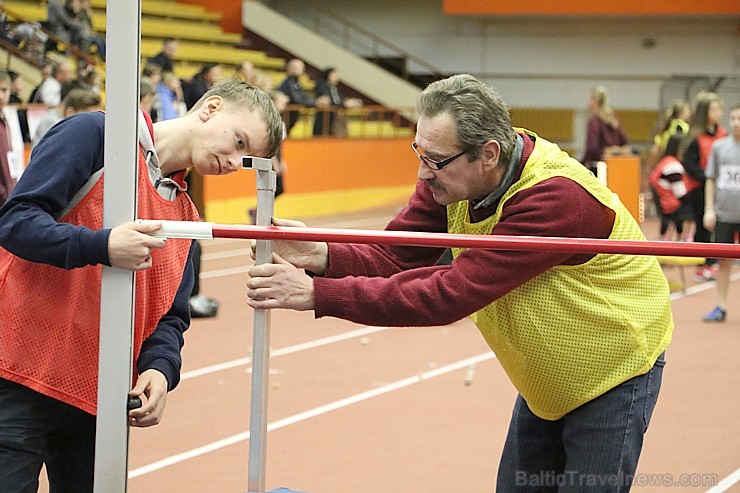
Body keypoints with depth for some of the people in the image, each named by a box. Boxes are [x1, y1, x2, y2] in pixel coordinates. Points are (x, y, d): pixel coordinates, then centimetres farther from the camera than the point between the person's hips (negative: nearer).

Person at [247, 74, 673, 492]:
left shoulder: (556, 198, -37)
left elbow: (450, 295, -41)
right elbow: (396, 257, -13)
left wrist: (315, 294, -43)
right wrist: (322, 256, -34)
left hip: (612, 371, -7)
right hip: (547, 375, 7)